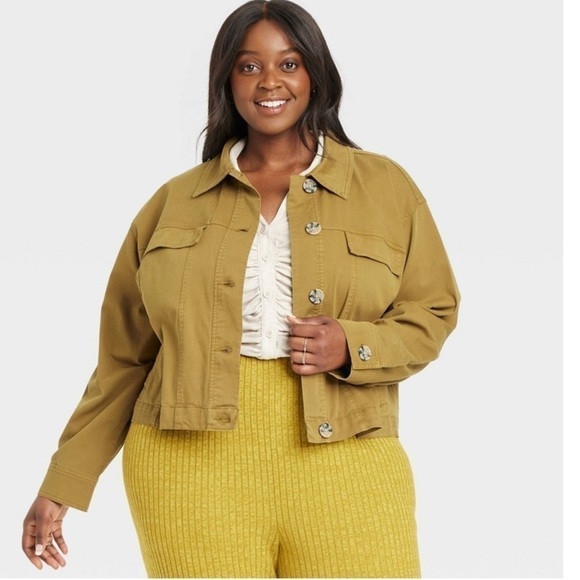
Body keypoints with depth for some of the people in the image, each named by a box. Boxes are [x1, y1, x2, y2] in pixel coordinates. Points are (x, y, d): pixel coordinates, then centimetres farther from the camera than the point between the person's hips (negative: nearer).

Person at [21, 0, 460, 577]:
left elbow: (432, 314, 10)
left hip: (342, 461, 0)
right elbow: (123, 355, 13)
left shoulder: (385, 187, 9)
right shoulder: (175, 201, 11)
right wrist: (61, 486, 10)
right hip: (192, 466, 1)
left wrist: (351, 347, -11)